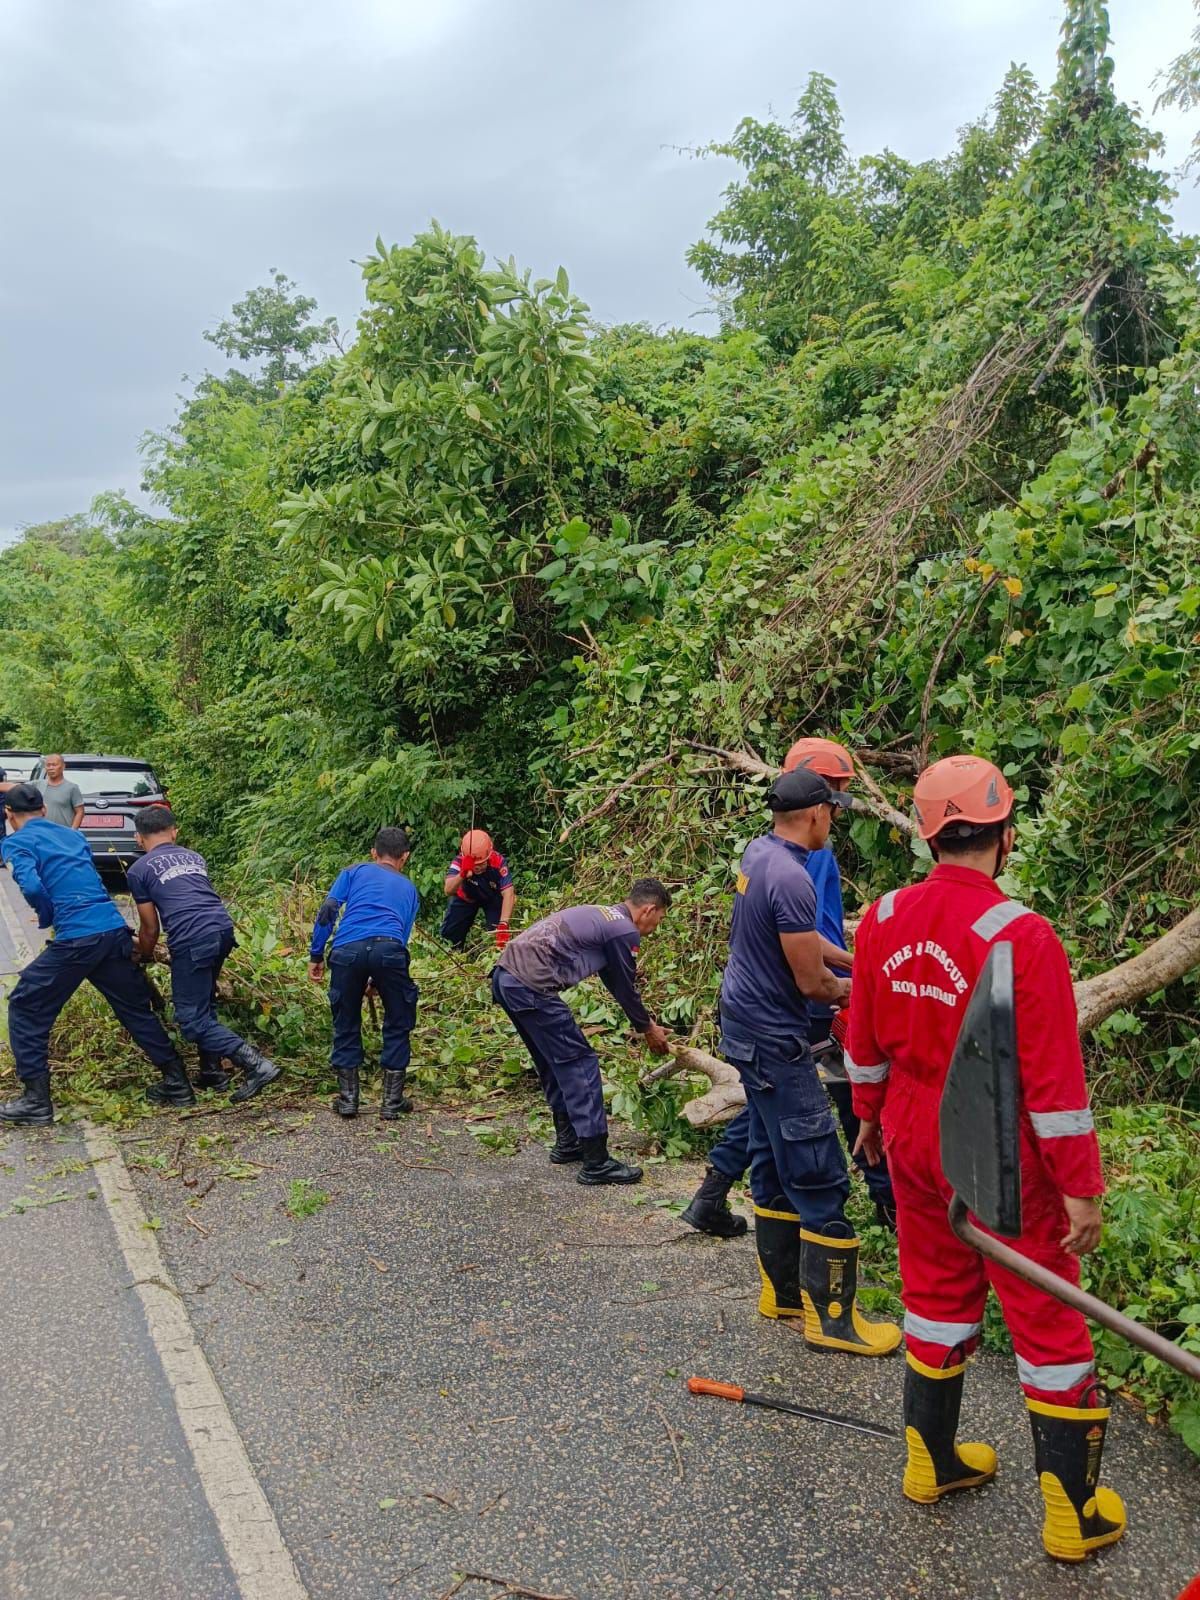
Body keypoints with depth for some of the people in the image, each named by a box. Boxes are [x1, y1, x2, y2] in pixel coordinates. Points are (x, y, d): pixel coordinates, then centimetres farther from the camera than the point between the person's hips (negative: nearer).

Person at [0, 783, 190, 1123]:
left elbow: (31, 886, -14)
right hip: (115, 931, 6)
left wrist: (47, 917, 3)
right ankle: (176, 1083, 22)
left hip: (75, 940, -6)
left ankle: (36, 1100, 10)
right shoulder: (71, 835, 23)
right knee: (136, 1009, 19)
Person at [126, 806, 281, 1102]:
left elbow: (150, 927, 16)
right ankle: (212, 1072, 29)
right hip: (223, 929, 6)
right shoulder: (194, 857, 27)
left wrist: (144, 956, 38)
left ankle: (255, 1064, -15)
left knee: (193, 1020, -1)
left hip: (192, 940, -6)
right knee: (204, 1004, 25)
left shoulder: (138, 870, 12)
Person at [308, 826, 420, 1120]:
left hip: (347, 949, 0)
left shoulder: (355, 871, 27)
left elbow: (327, 911, 12)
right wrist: (378, 979, 43)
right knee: (398, 1026, 18)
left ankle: (348, 1099, 22)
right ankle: (392, 1101, 20)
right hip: (388, 949, 0)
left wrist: (316, 955, 13)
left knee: (346, 1026, 18)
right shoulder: (409, 889, 32)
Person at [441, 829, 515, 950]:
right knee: (449, 932, -3)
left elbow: (508, 893, -41)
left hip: (493, 898, -1)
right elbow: (449, 890, -47)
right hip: (466, 897, 1)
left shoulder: (498, 862, -37)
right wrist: (463, 874, -67)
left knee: (499, 932, -18)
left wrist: (503, 924, -52)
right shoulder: (459, 861, -35)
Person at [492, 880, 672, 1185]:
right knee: (580, 1065, -2)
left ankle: (567, 1142, 31)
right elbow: (627, 988, 5)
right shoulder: (625, 931, -5)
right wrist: (648, 1029, 21)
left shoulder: (602, 916, 24)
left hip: (506, 976, 10)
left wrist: (645, 1021, 38)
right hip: (532, 988, -10)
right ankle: (596, 1163, 1)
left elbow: (615, 983, 33)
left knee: (553, 1065, 22)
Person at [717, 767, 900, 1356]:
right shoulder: (790, 878, -24)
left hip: (746, 1024, 10)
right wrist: (857, 990, 1)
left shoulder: (758, 852, 5)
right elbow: (812, 983, -19)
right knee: (819, 1179, -2)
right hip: (774, 1039, -10)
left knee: (773, 1164, 17)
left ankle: (783, 1290, 28)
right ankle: (830, 1316, 7)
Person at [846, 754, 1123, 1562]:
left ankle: (932, 1462, 37)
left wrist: (871, 1113, 21)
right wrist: (1081, 1187, -11)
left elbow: (865, 1041, 6)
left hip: (915, 1143, 6)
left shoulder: (882, 919, -6)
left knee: (937, 1295, 22)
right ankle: (1074, 1514, 26)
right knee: (1049, 1322, 11)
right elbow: (1055, 1080, -20)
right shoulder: (1021, 935, -24)